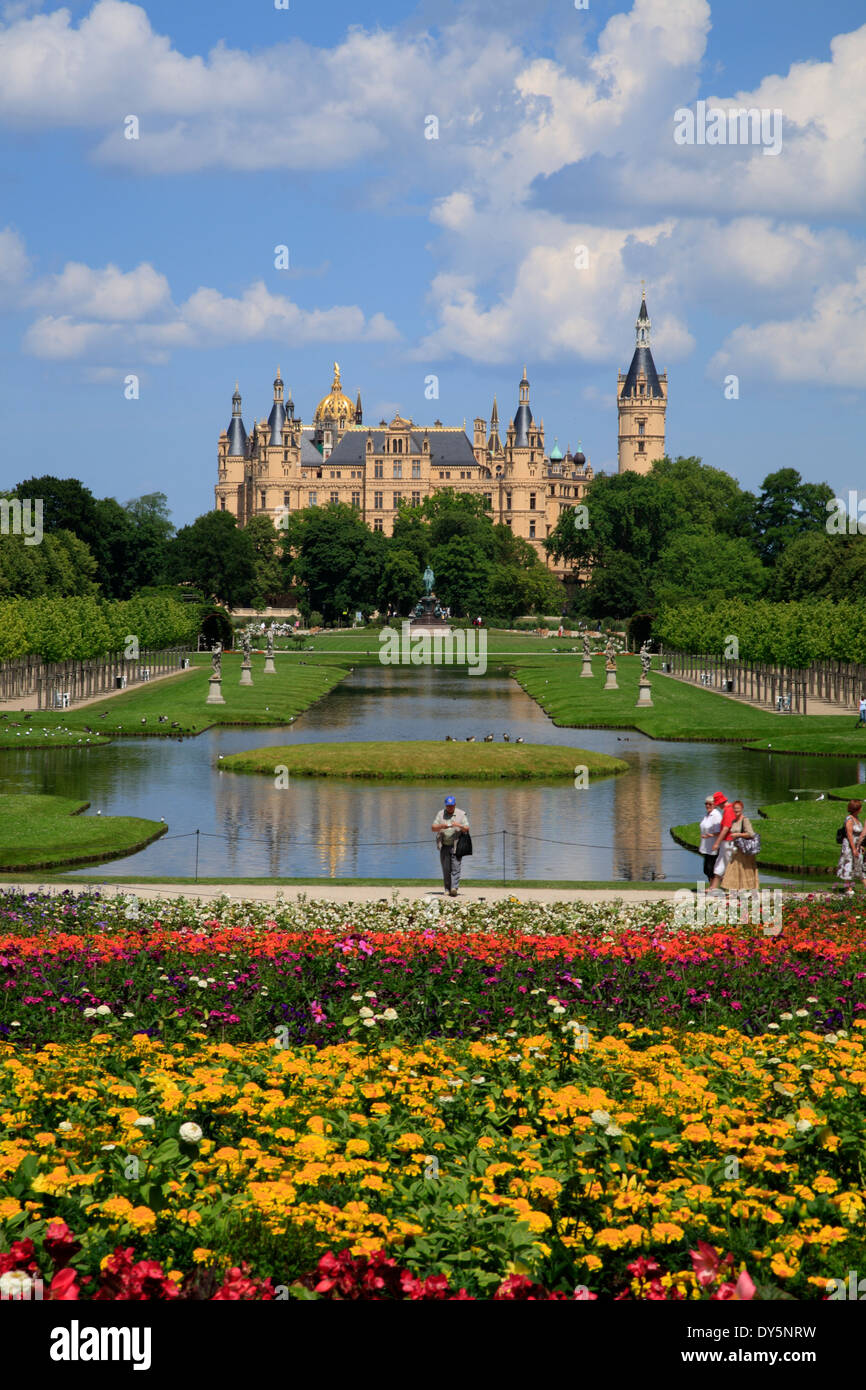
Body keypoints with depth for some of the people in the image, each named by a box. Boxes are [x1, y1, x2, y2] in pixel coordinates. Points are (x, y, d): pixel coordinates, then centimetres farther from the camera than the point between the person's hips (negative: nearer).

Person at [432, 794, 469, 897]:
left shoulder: (461, 814, 3)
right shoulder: (441, 814, 9)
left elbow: (467, 828, -3)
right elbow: (433, 828, 4)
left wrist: (459, 825, -22)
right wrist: (441, 826, -16)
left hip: (456, 845, -3)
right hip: (444, 846, 3)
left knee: (455, 868, -13)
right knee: (446, 869, 3)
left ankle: (454, 888, -21)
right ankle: (447, 889, 11)